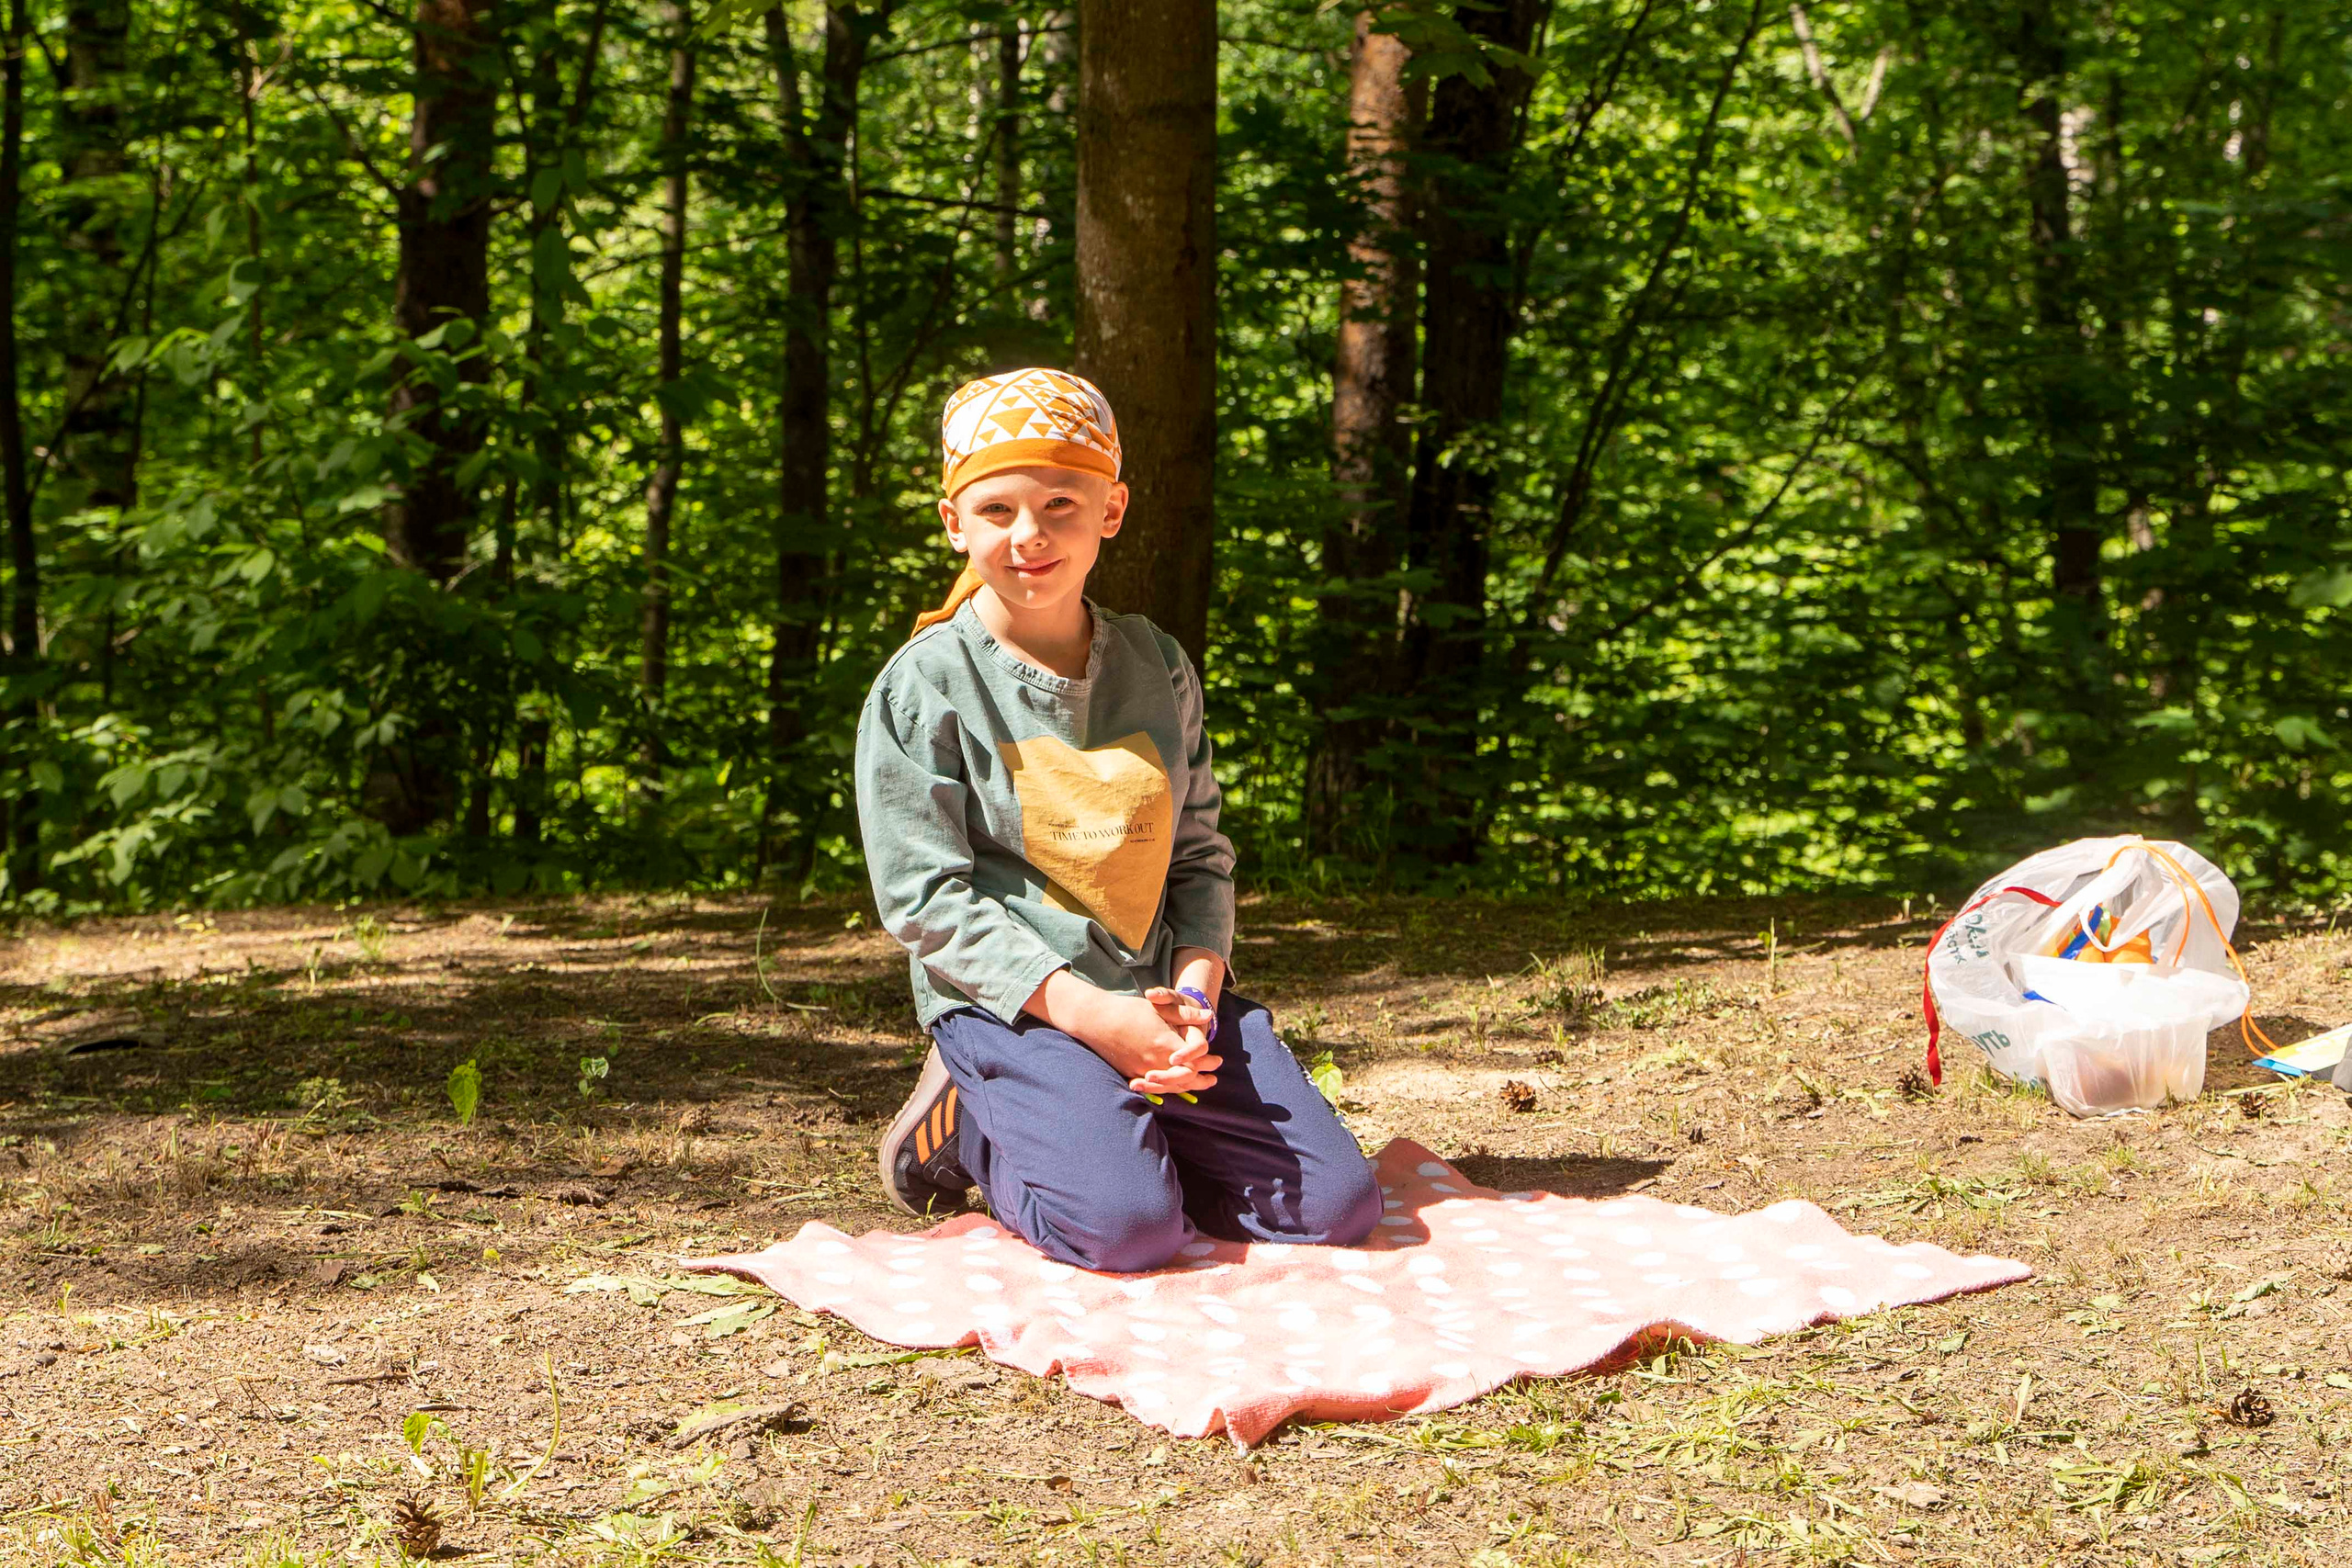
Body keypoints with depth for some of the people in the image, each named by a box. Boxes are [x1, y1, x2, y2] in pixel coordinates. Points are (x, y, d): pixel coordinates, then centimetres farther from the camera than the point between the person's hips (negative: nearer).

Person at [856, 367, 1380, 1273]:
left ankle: (1113, 1139, 12)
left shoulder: (1157, 668, 11)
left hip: (1156, 996, 5)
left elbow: (1200, 854, 13)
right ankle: (968, 1128, 3)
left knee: (1335, 1202, -10)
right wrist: (1087, 1011, -19)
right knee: (1124, 1228, -29)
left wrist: (1194, 989, -9)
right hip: (1011, 1000, -5)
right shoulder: (925, 686, -5)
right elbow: (925, 898, -9)